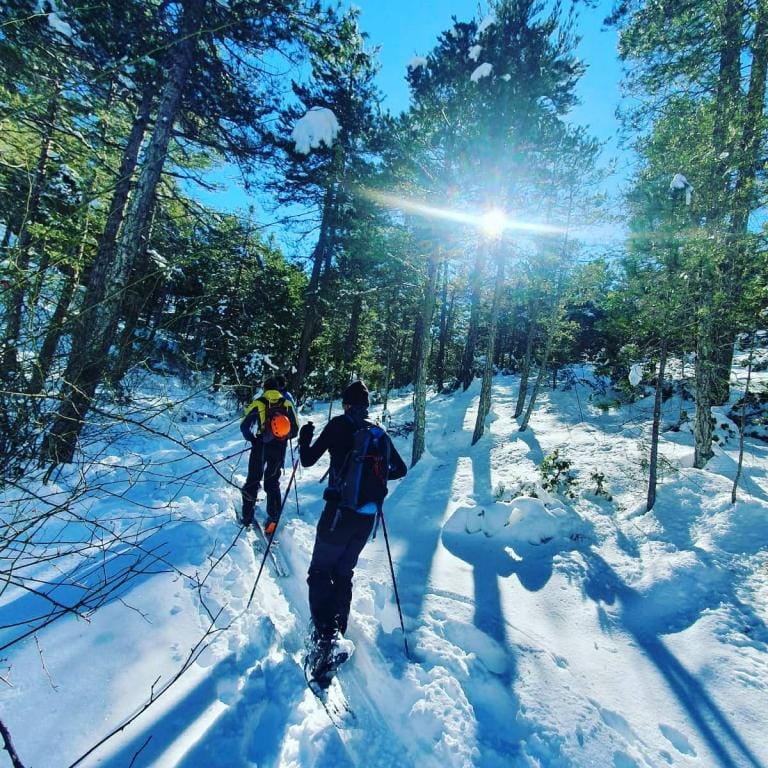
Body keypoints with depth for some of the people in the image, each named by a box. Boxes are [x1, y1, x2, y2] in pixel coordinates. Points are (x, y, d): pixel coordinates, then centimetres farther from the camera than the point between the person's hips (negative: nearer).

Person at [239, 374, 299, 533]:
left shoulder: (258, 403, -5)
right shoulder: (287, 403, -2)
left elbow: (244, 426, -6)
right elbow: (295, 429, 0)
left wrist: (253, 439, 11)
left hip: (260, 446, -1)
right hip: (279, 448, 1)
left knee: (252, 481, 14)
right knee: (272, 483, 14)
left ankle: (247, 516, 21)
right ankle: (273, 518, 12)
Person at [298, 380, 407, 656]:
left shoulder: (339, 425, -5)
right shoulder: (378, 431, 7)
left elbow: (307, 460, -4)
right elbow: (401, 469, 12)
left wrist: (304, 439, 14)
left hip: (340, 511, -5)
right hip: (367, 516, 5)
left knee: (320, 572, 9)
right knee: (344, 573, 21)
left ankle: (324, 635, 2)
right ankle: (338, 631, 26)